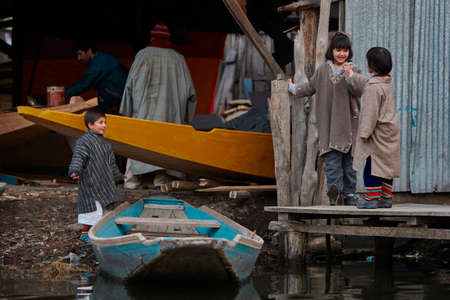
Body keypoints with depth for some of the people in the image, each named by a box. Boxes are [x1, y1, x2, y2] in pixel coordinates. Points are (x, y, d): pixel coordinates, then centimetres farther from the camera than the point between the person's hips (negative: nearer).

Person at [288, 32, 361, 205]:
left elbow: (358, 91, -13)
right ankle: (333, 187, -24)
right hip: (328, 123, 1)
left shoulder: (353, 70, 3)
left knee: (348, 160, 2)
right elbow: (310, 87, 28)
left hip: (347, 122, -1)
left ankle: (349, 194, 5)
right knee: (332, 158, -13)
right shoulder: (323, 70, 11)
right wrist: (293, 88, 41)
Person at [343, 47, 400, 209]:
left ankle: (371, 198, -3)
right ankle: (386, 197, 15)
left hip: (378, 134, -9)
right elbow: (366, 83, 31)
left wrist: (365, 133, -15)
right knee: (386, 165, 12)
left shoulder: (374, 87, -19)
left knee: (372, 166, -4)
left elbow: (371, 112, -20)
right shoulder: (387, 82, 11)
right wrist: (352, 76, 44)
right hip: (390, 132, 9)